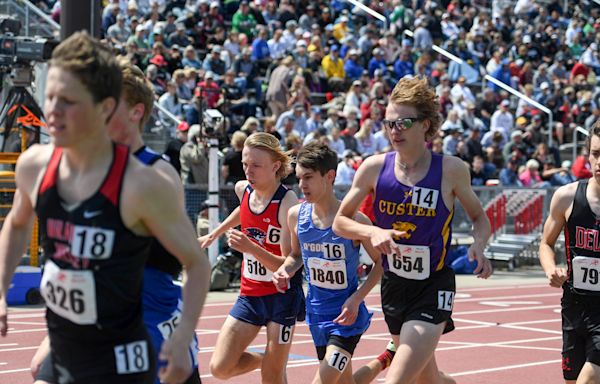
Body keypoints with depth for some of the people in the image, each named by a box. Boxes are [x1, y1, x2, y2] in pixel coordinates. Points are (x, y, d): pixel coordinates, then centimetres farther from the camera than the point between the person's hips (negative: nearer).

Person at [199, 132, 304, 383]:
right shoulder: (243, 189, -1)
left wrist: (251, 247, -38)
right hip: (249, 294, 6)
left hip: (281, 295, -6)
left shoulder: (288, 203, -21)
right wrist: (214, 235, 34)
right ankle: (267, 359, 26)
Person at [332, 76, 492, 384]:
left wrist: (478, 245, -16)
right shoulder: (374, 168, -6)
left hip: (434, 289, -4)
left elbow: (478, 217, 5)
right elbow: (339, 222, 1)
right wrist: (373, 232, -18)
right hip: (393, 286, 4)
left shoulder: (451, 169, -11)